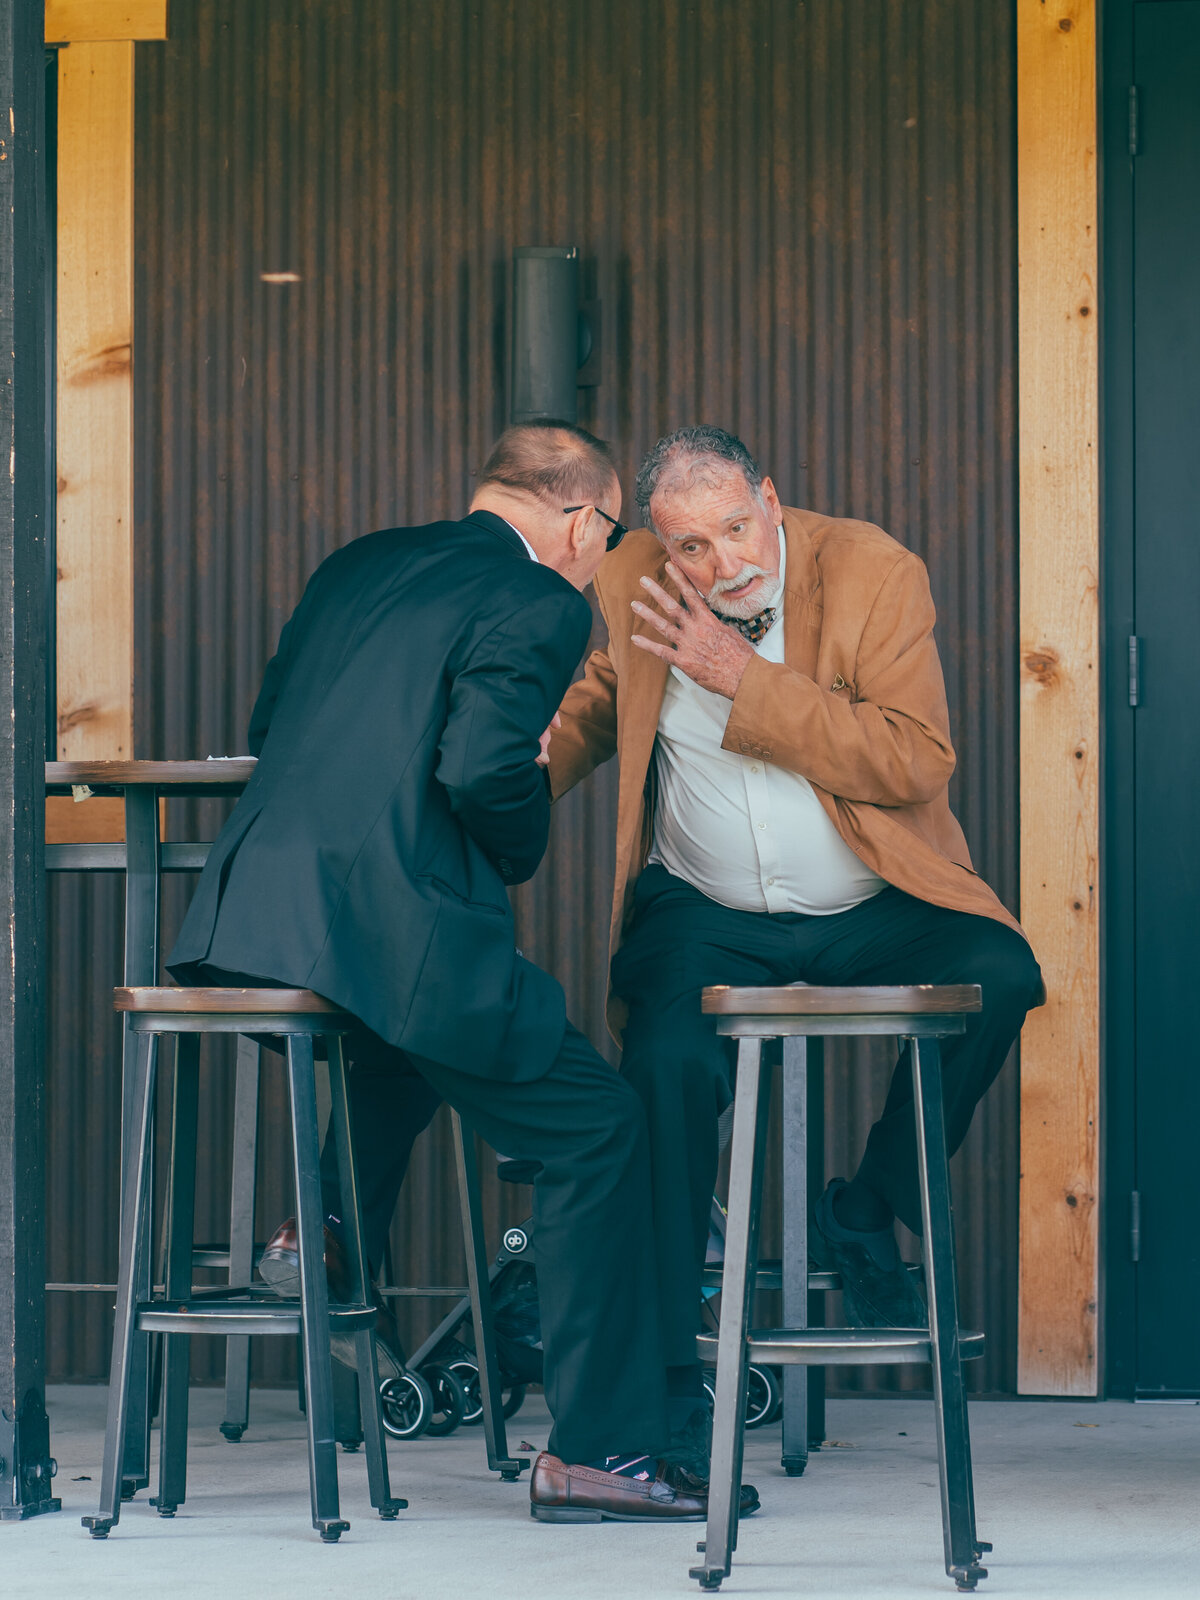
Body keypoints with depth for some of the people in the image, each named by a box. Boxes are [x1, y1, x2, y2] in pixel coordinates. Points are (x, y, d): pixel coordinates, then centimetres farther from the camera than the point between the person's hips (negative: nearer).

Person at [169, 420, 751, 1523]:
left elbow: (270, 728, 23)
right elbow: (483, 770, -17)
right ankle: (599, 1450, 5)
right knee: (598, 1131, 6)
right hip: (388, 926, -8)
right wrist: (527, 845, 4)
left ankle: (333, 1224, 28)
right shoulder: (540, 604, -4)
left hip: (241, 919, 8)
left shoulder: (360, 564, 19)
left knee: (427, 1017, 40)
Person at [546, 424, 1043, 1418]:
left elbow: (917, 764, -21)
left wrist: (746, 681, -25)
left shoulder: (875, 572, -12)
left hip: (874, 911, -1)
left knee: (998, 976, -29)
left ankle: (865, 1217, -5)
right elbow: (587, 706, 17)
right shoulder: (629, 588, -3)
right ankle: (667, 1373, -17)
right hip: (708, 917, 1)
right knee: (669, 1063, -28)